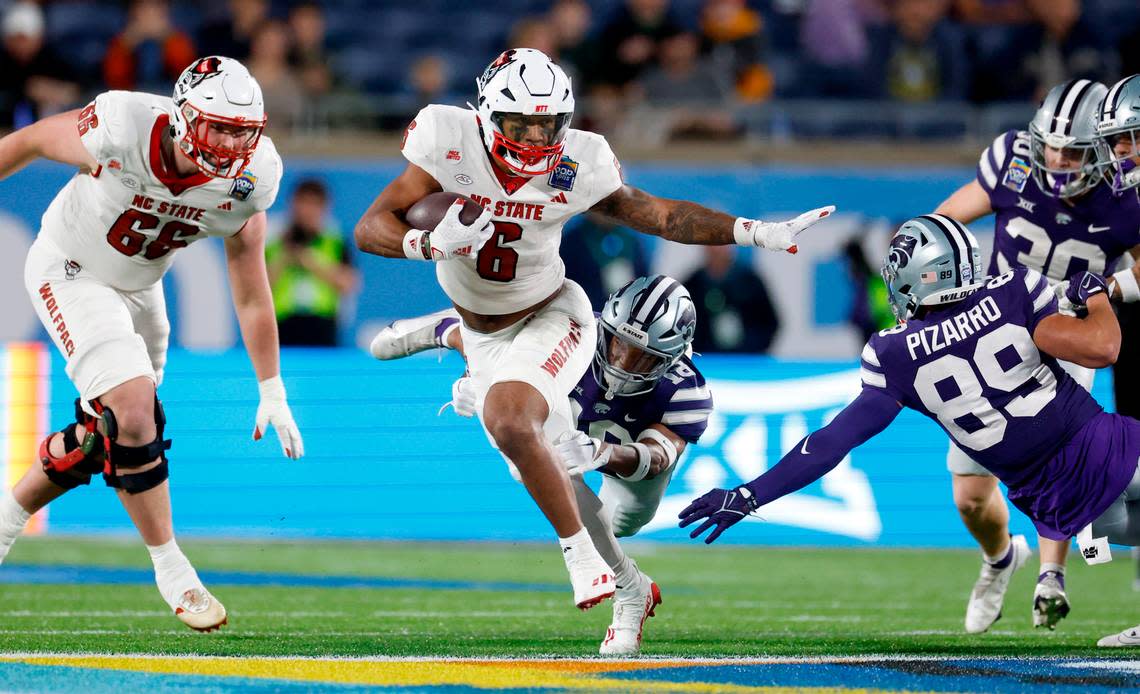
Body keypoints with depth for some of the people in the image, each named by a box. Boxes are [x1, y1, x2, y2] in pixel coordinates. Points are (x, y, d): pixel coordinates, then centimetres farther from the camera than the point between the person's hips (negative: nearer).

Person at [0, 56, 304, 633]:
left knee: (106, 437, 10)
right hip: (68, 275, -6)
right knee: (133, 411, -20)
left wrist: (272, 392, -8)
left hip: (137, 289, 6)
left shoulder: (247, 179, -20)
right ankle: (170, 569, -6)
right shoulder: (119, 134, -33)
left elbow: (252, 293, -10)